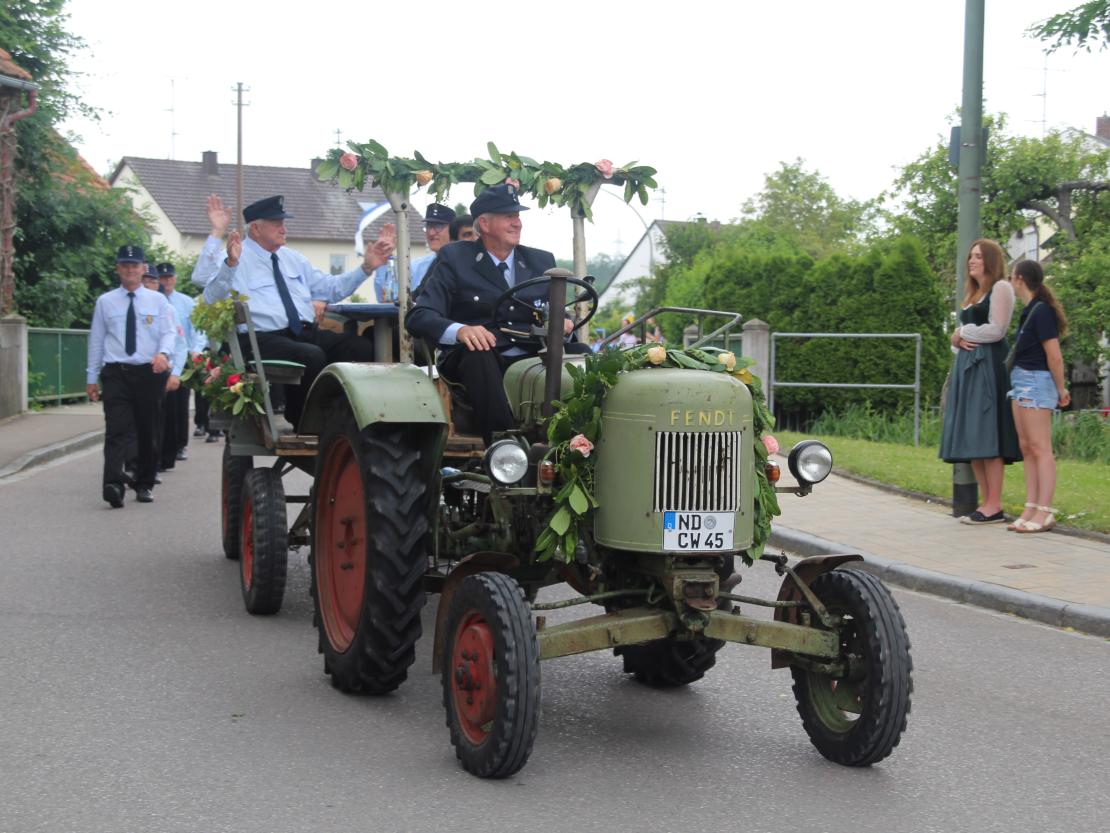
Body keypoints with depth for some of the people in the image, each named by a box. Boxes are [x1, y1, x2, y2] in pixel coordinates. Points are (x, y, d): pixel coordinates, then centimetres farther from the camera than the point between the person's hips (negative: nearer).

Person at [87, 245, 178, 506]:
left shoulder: (158, 300, 8)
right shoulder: (105, 302, 8)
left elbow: (169, 333, 1)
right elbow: (96, 340, 10)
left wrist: (164, 353, -21)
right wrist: (91, 377, 9)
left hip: (150, 373, 1)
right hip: (116, 374, -1)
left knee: (148, 431, 8)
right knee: (116, 430, -15)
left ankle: (144, 485, 21)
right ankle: (113, 484, -27)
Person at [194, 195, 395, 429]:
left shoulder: (293, 259, 24)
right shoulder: (237, 259, 1)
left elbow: (332, 288, 23)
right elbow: (212, 300, -14)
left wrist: (367, 267, 13)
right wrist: (230, 265, -29)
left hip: (307, 333, 7)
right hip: (263, 338, -7)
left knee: (363, 347, -17)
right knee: (311, 356, -37)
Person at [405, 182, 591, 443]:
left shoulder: (542, 261, 18)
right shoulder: (454, 258, 6)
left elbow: (557, 313, 19)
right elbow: (418, 316, -4)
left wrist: (562, 323, -9)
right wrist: (460, 330, -26)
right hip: (472, 358, -3)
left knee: (580, 353, -24)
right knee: (477, 354, -37)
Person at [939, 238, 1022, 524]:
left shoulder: (1000, 288, -1)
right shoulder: (973, 294, 24)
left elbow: (996, 330, -12)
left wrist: (963, 332, 0)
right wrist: (959, 339, 3)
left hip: (988, 366, -9)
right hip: (967, 366, 9)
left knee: (987, 436, -13)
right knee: (972, 438, 3)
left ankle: (994, 507, -13)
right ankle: (985, 502, 4)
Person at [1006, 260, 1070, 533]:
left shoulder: (1042, 311, -15)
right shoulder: (1029, 311, 13)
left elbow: (1054, 356, -14)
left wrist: (1061, 389, -6)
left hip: (1035, 380, -10)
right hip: (1021, 381, 10)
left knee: (1040, 448, -9)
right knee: (1027, 447, 9)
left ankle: (1045, 512, -9)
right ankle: (1031, 508, 11)